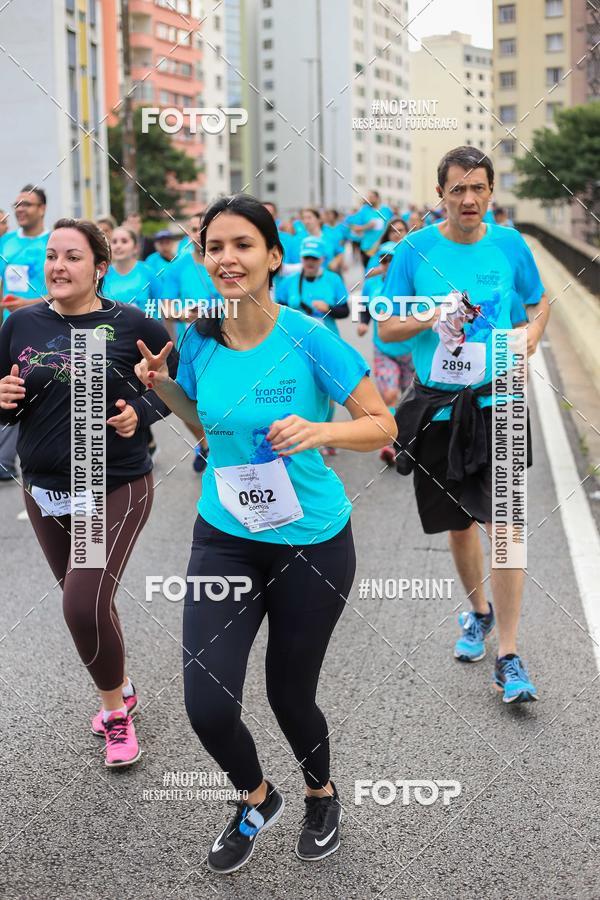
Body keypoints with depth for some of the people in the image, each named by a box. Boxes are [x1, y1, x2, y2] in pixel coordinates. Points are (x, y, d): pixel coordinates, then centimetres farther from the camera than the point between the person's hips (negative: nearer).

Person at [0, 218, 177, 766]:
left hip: (116, 490, -5)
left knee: (84, 604, -15)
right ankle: (120, 690, 42)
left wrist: (140, 413, -17)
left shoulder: (132, 325, -11)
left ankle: (115, 707, 12)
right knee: (84, 602, 17)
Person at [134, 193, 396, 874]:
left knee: (289, 693, 11)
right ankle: (257, 800, 26)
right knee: (208, 706, -8)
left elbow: (382, 425, -11)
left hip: (311, 543, -3)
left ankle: (321, 794, 46)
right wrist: (163, 386, -2)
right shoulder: (199, 340, -3)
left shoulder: (307, 336, -15)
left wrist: (319, 431, -29)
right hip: (223, 538, 3)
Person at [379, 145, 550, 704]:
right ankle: (479, 611, 41)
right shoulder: (415, 249, -2)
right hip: (437, 404, 1)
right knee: (458, 522, 14)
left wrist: (532, 332, -4)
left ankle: (508, 657, -2)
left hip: (496, 402, -1)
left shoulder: (509, 244, 0)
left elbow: (539, 299, 16)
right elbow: (387, 328, 0)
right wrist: (431, 316, -18)